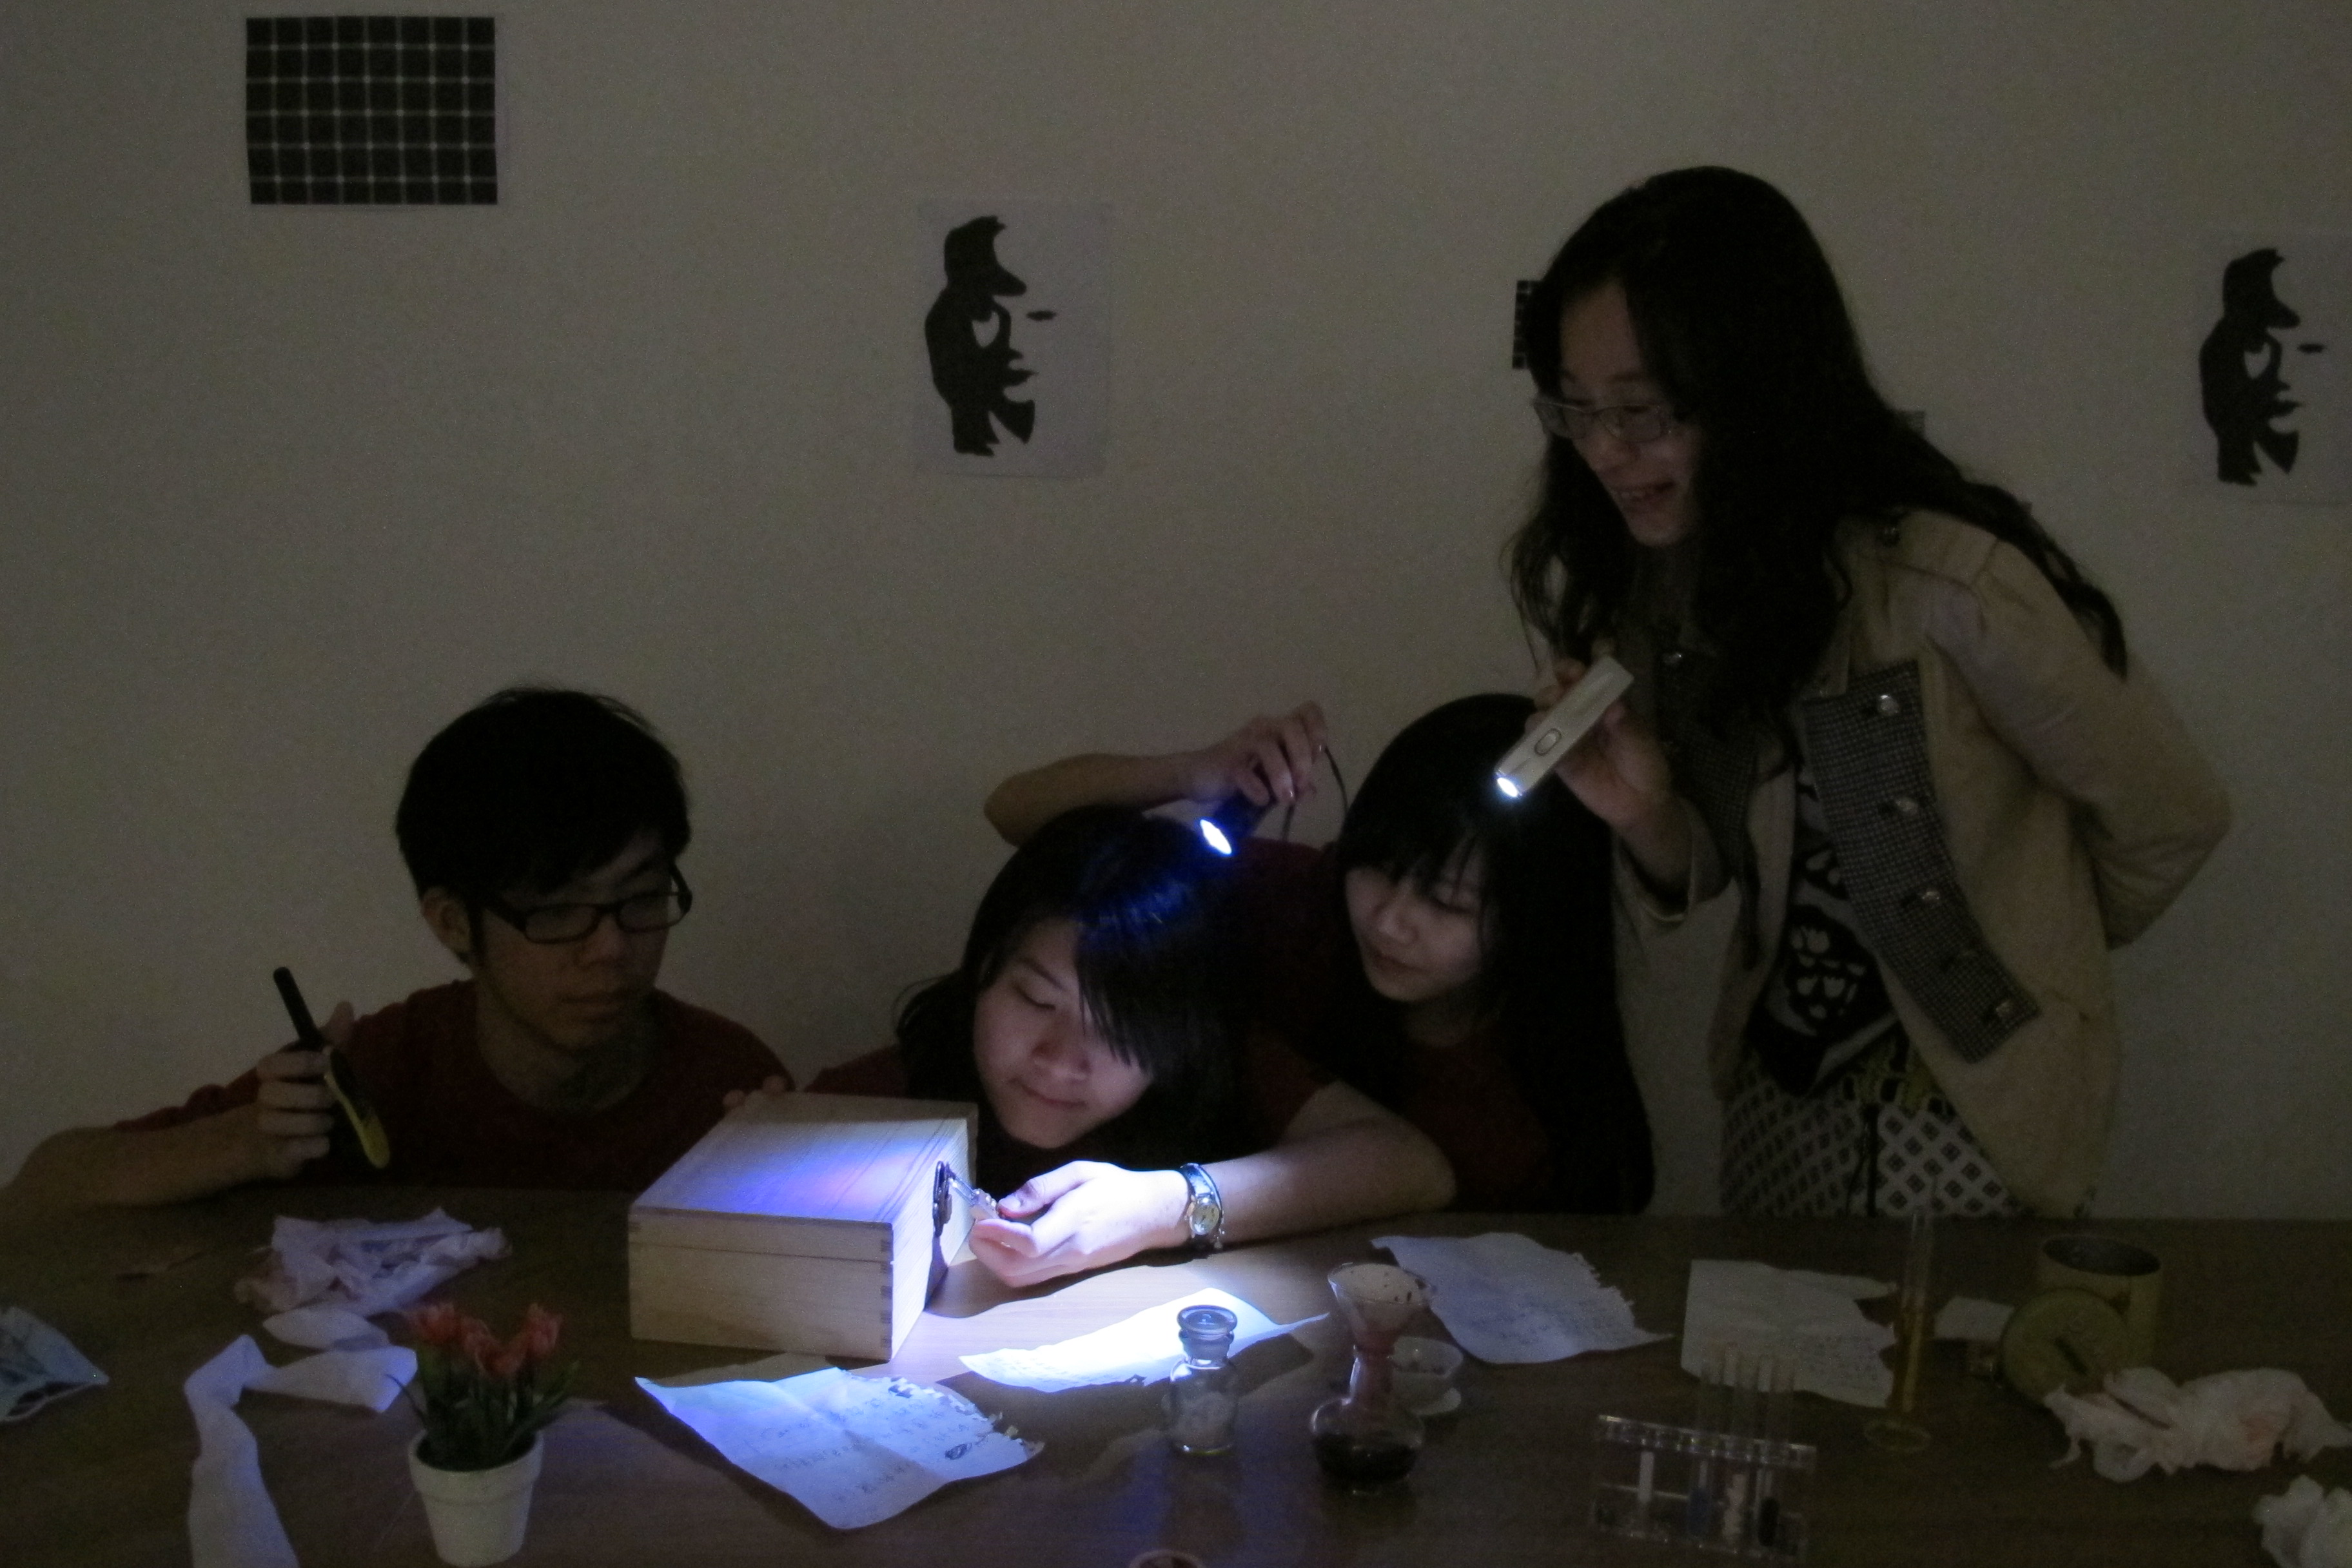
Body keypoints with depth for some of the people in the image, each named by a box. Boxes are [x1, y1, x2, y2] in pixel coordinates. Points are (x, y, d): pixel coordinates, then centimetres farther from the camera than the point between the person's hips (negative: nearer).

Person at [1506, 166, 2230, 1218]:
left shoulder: (1948, 583, -28)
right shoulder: (1635, 582, -8)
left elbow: (2170, 816, -13)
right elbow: (1710, 878, 0)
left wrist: (2035, 949, 5)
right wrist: (1645, 816, -22)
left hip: (1970, 1106, -5)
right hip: (1777, 1090, 5)